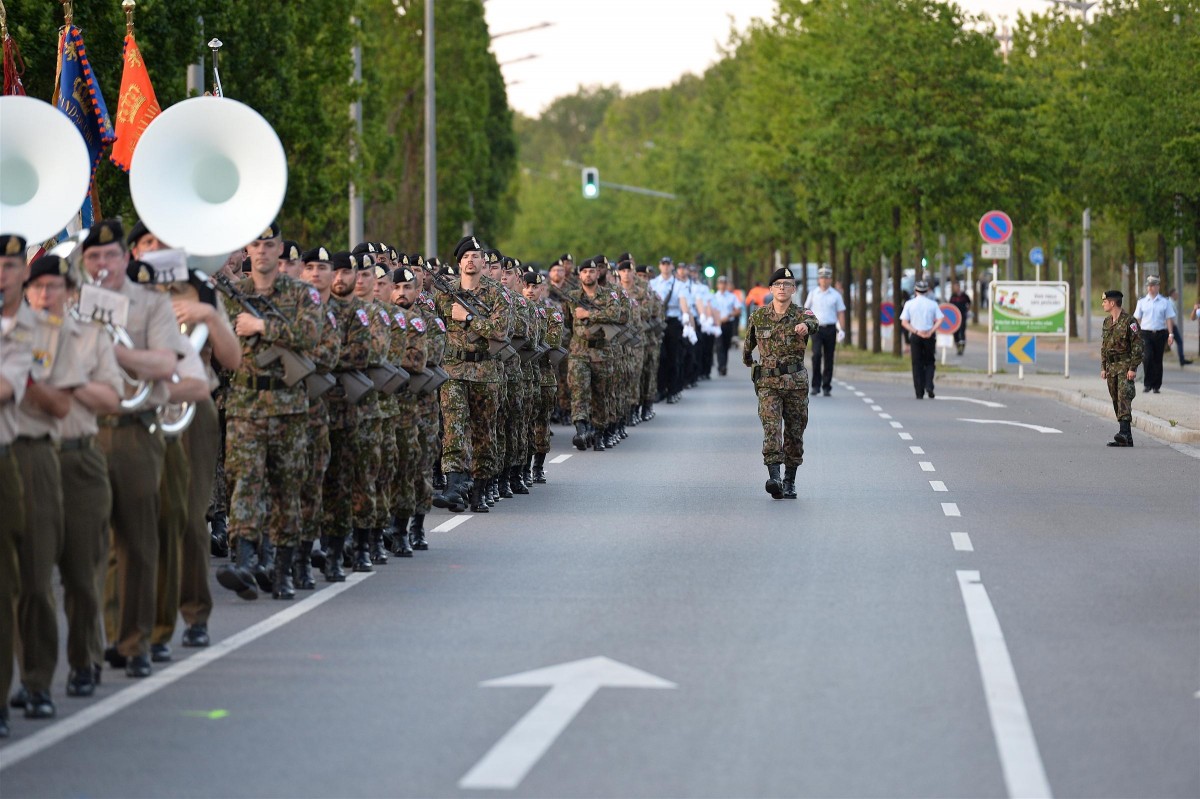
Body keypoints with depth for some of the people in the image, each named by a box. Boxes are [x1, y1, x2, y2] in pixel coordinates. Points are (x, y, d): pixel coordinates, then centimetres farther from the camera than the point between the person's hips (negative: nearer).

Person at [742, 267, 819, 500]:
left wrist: (805, 326, -51)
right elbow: (748, 343, 21)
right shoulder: (758, 317, 2)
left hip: (796, 382, 0)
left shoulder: (801, 314, -4)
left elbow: (812, 323, -29)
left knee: (794, 433, 7)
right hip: (768, 382, 0)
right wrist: (748, 360, 34)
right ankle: (774, 478, -27)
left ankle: (789, 481, 20)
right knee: (771, 428, -16)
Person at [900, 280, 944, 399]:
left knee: (917, 364, 6)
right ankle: (929, 386, -9)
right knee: (929, 362, 12)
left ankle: (920, 393, 3)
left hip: (915, 336, 0)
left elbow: (904, 322, -8)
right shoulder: (932, 304, 0)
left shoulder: (909, 304, 0)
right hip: (929, 336, 0)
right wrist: (931, 332, -13)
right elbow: (940, 319, -10)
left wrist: (916, 331, -11)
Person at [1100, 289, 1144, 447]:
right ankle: (1126, 439, 9)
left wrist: (1133, 368, -17)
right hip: (1111, 367, 8)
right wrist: (1103, 367, 16)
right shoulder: (1107, 322, 14)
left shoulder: (1129, 321, -10)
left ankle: (1124, 432, -31)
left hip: (1125, 365, -8)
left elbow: (1138, 345, -13)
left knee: (1124, 397, -20)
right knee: (1116, 400, 6)